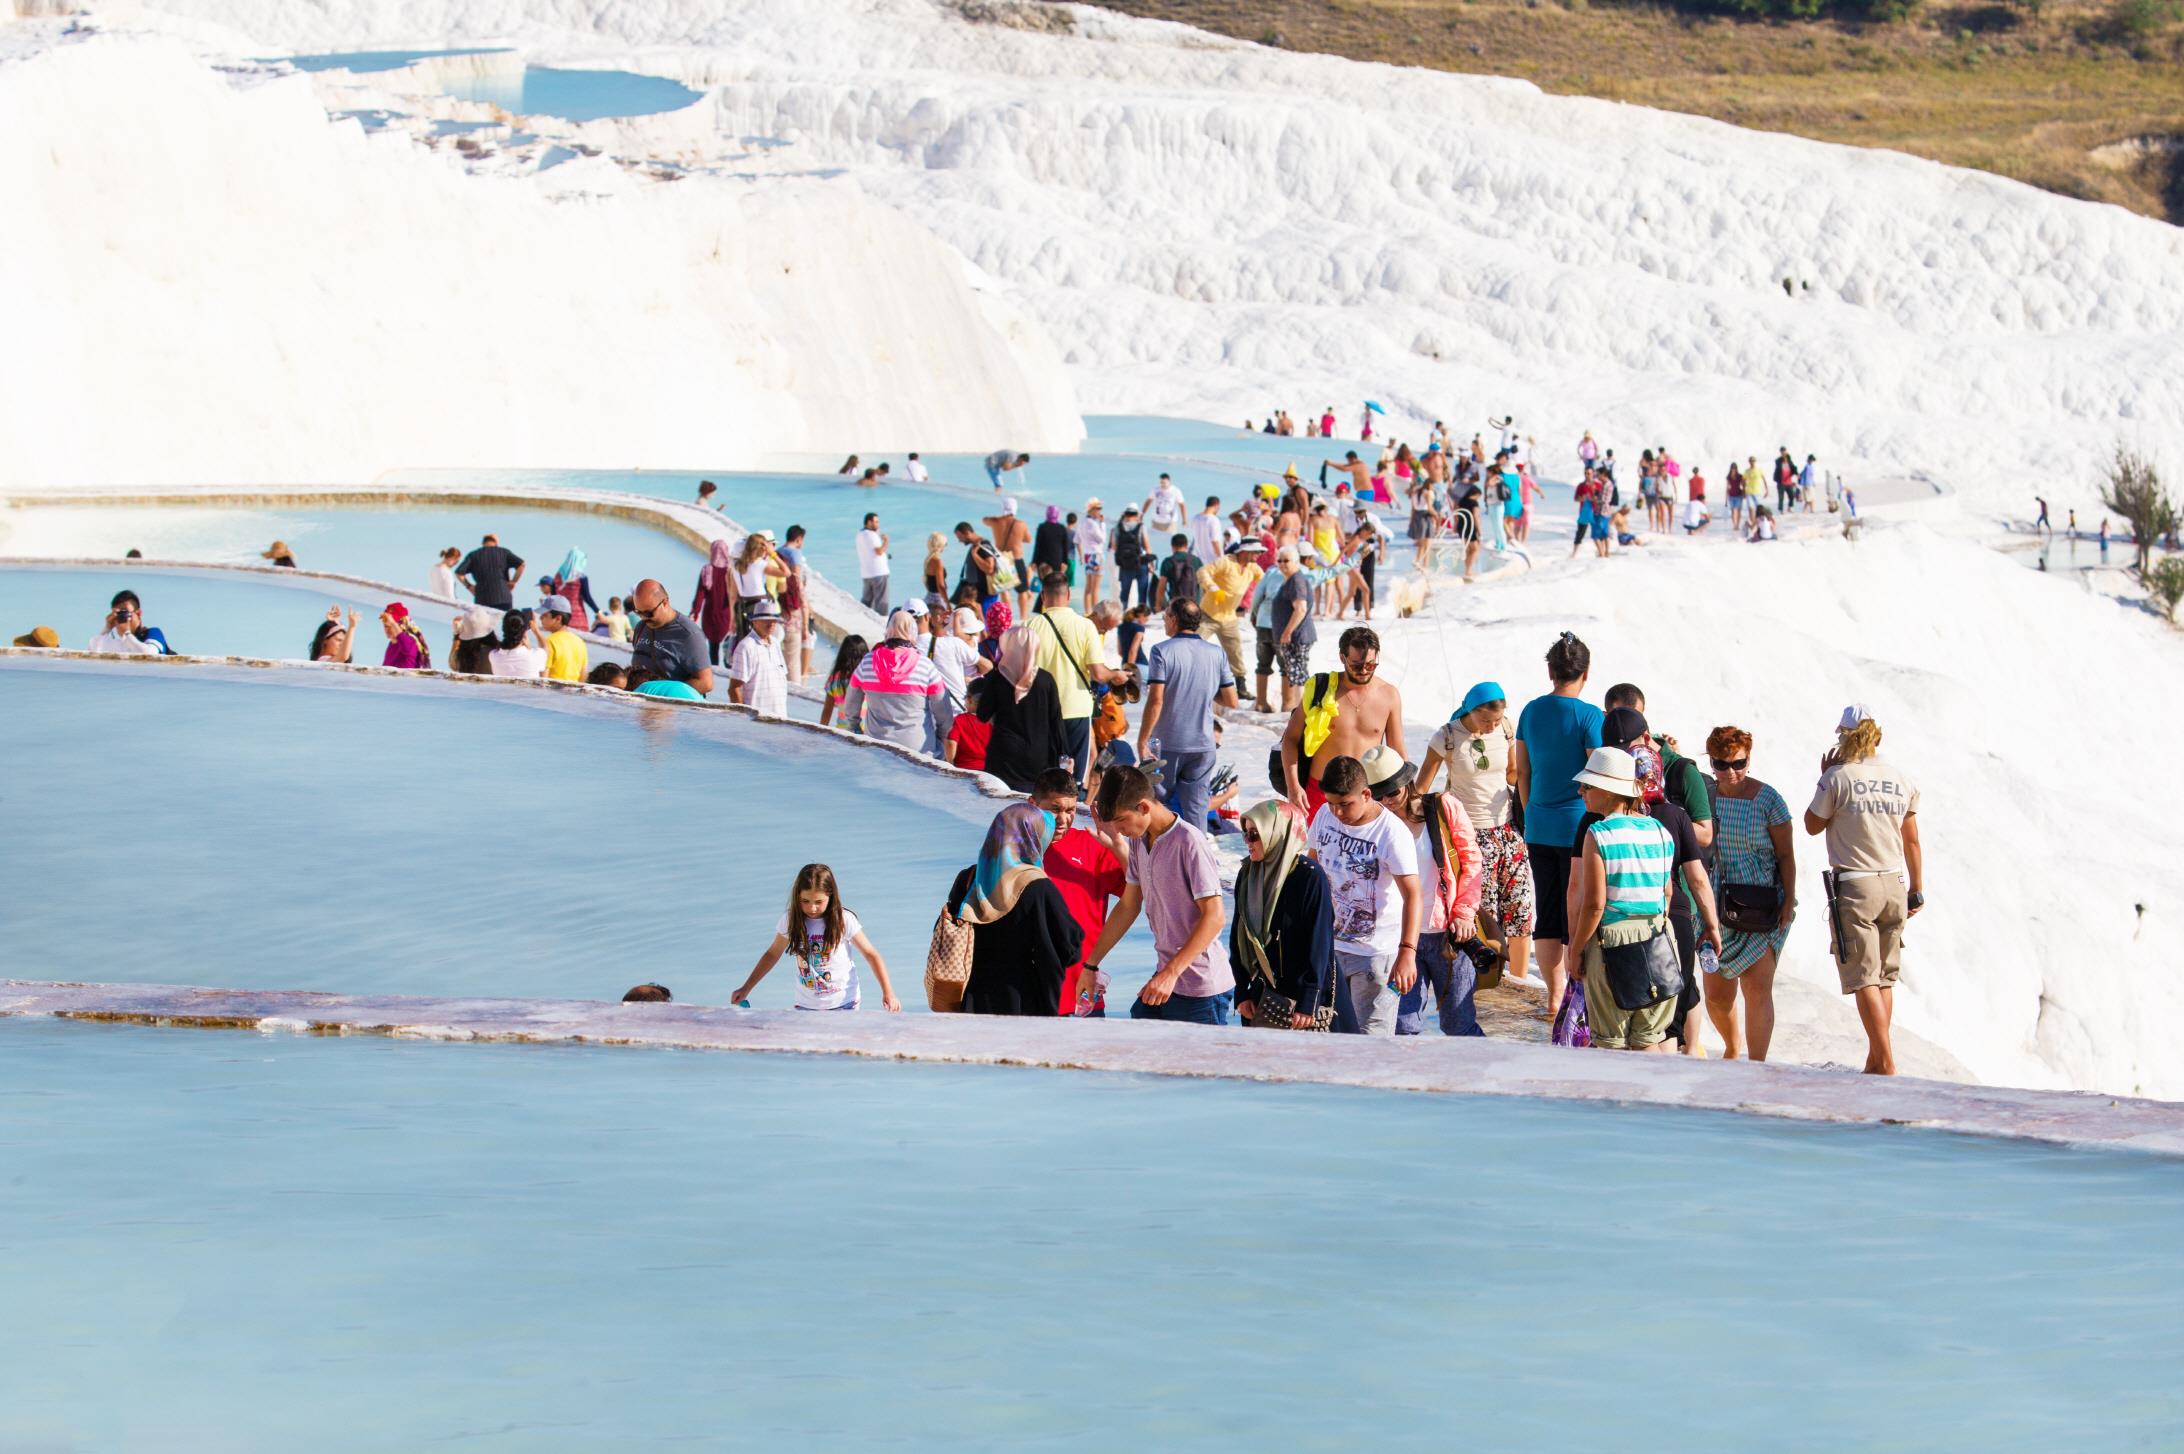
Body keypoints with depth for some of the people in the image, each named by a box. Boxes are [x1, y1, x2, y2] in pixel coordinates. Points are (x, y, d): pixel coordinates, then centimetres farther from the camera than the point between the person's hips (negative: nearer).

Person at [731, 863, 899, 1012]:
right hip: (806, 1006, 2)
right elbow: (773, 954, 10)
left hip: (843, 1004, -2)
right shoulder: (790, 920, -4)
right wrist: (745, 989, 9)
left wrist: (888, 993, -16)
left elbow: (871, 954, -6)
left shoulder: (844, 920, -12)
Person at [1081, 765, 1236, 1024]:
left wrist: (1170, 973, -25)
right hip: (1165, 977, 8)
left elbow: (1214, 916, -21)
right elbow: (1128, 906, 19)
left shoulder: (1189, 842, -17)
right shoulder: (1139, 841, 9)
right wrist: (1091, 964, 18)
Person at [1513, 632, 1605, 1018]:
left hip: (1539, 828, 5)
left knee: (1546, 913, 10)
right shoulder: (1590, 717, -12)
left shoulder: (1531, 711, 6)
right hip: (1578, 825, -5)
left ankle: (1554, 995, 16)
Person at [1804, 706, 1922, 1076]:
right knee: (1884, 976, 14)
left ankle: (1885, 1061, -13)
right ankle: (1876, 1061, 18)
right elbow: (1912, 842, 12)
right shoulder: (1902, 780, 6)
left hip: (1854, 886, -5)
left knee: (1864, 977, -5)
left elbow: (1813, 825, 4)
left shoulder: (1839, 777, -9)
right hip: (1895, 884, 5)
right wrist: (1916, 892, 21)